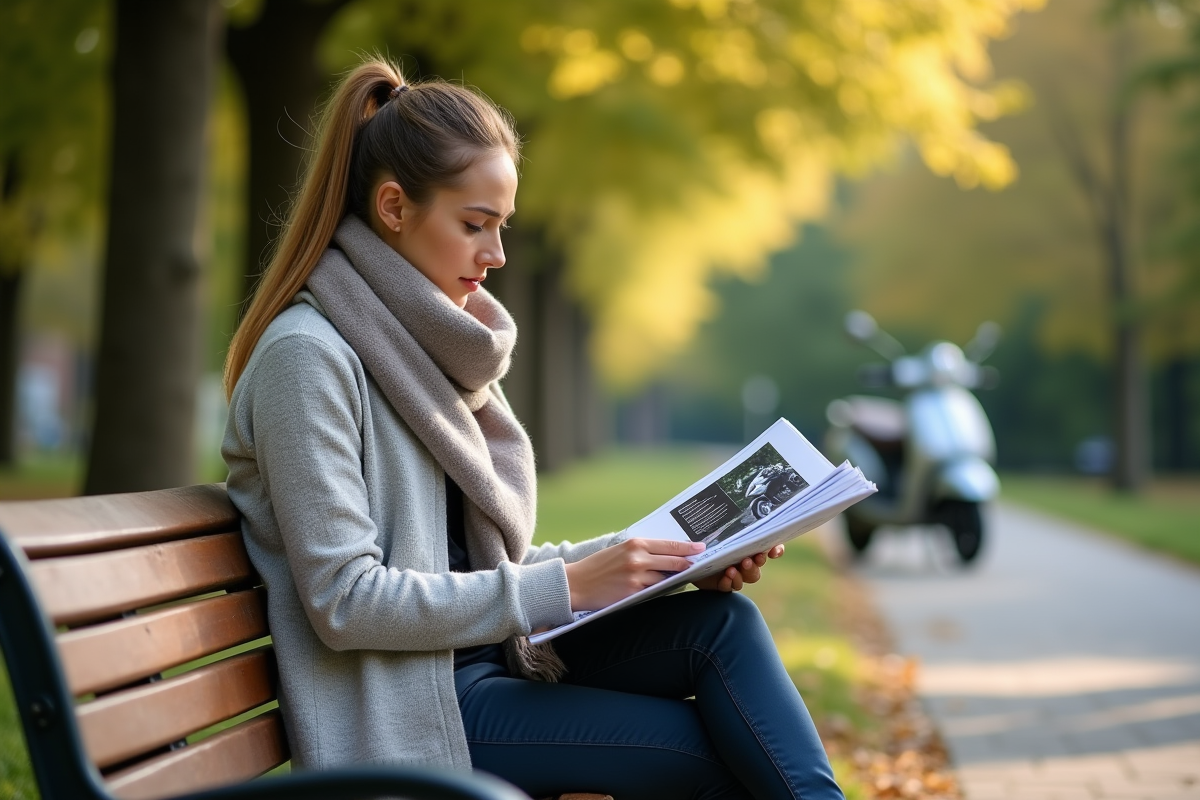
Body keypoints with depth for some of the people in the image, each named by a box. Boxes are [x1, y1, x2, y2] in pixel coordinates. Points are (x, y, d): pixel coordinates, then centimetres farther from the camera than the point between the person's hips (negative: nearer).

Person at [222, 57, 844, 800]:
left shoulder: (428, 343, 13)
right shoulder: (308, 355, -14)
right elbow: (344, 600, -20)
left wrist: (654, 556, 2)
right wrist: (565, 587, -20)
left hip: (485, 652, 8)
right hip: (397, 708, -8)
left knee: (723, 622, -11)